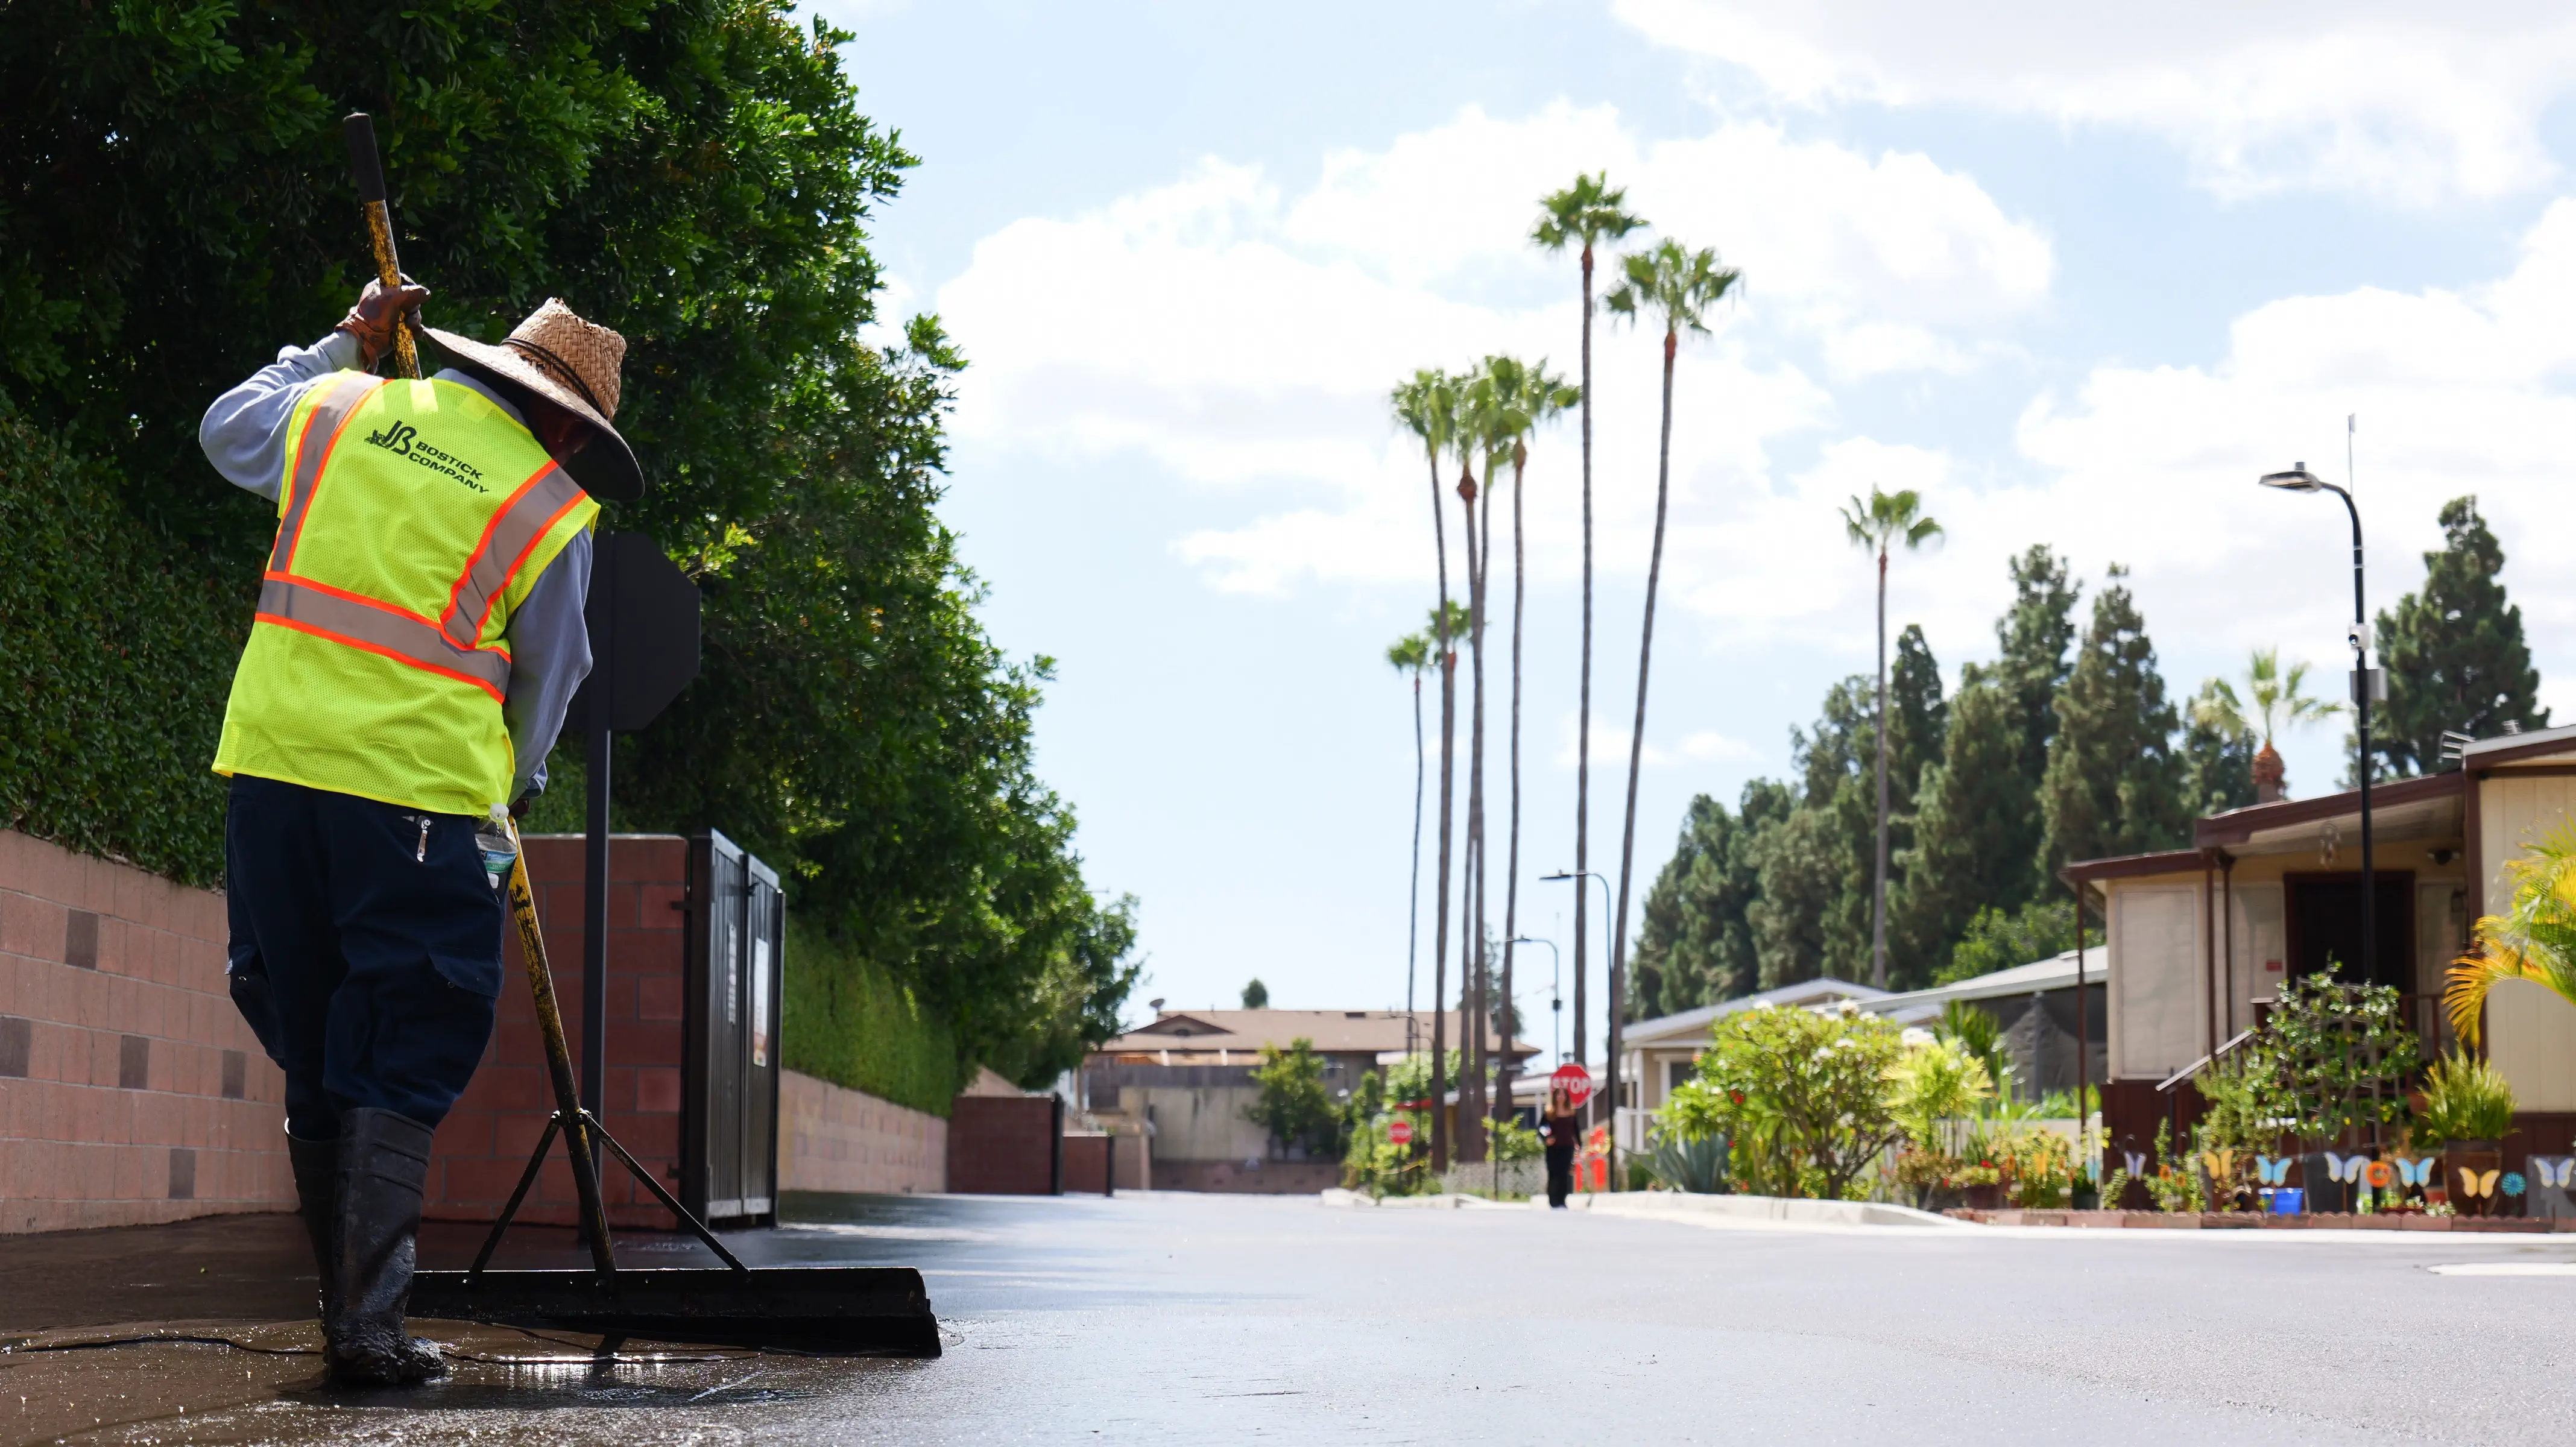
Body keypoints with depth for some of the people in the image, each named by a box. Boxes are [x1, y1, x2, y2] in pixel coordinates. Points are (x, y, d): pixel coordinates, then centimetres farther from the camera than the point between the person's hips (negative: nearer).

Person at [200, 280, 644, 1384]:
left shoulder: (340, 411, 10)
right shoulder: (549, 508, 1)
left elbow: (227, 430, 31)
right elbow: (547, 678, 13)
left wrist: (346, 343, 36)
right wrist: (509, 782, 31)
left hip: (272, 761, 5)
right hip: (411, 794, -5)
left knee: (315, 1071, 14)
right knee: (400, 1075, 1)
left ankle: (346, 1312, 18)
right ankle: (368, 1326, -6)